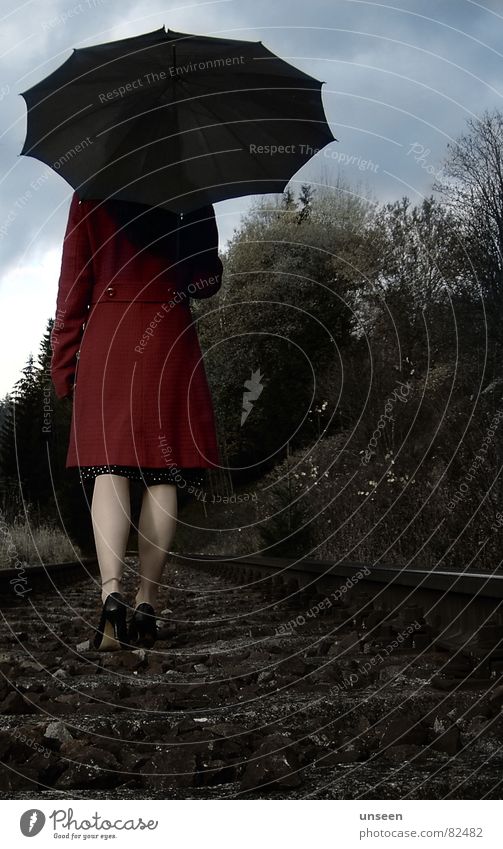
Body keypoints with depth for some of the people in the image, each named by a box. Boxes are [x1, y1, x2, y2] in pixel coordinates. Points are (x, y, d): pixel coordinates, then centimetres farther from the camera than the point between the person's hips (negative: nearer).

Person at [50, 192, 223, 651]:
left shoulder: (90, 197, 7)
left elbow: (74, 282, 3)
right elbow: (208, 281, 8)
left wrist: (63, 359, 7)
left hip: (106, 340, 0)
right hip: (170, 341, 0)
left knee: (110, 469, -3)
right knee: (163, 475, 3)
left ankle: (112, 591, -22)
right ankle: (147, 602, 3)